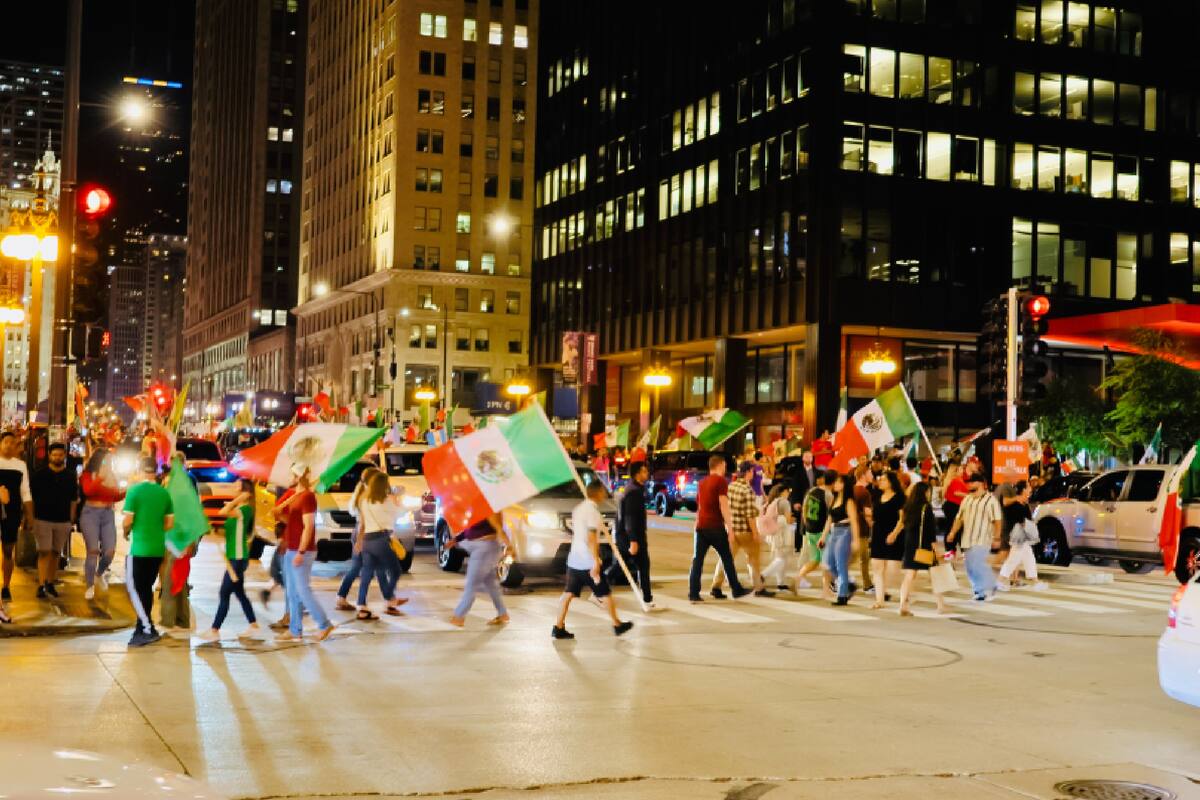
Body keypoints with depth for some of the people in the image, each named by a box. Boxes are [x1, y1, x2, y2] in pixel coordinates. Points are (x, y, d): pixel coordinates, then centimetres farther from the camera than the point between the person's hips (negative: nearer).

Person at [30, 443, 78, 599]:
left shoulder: (71, 477, 6)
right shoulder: (39, 475, 1)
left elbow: (73, 500, 10)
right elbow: (31, 497, 3)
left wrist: (71, 520, 6)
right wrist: (31, 518, -1)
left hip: (63, 521, 2)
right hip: (42, 520, -2)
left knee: (55, 553, 8)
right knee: (44, 553, -9)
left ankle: (50, 584, 18)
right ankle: (41, 586, -10)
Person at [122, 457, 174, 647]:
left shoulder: (135, 490, -10)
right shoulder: (164, 493, 5)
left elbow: (127, 521, -11)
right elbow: (170, 523, 7)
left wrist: (126, 533, 9)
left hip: (139, 547, -5)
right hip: (158, 549, 5)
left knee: (134, 588, 0)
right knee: (146, 588, 14)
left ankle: (148, 629, -9)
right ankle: (142, 628, 17)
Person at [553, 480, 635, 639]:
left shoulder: (578, 508, 11)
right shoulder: (593, 511, -16)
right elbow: (591, 539, -22)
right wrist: (596, 562, -22)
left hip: (574, 559, 8)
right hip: (588, 562, -8)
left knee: (568, 593, 6)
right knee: (605, 594, 6)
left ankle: (559, 628, 3)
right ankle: (617, 625, 17)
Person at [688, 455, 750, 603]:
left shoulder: (702, 482, 16)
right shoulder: (721, 481, -6)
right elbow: (723, 505, -14)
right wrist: (729, 529, -14)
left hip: (701, 526, 6)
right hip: (715, 527, -6)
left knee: (697, 560, 1)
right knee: (727, 558, 7)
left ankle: (693, 593, -6)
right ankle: (737, 590, 16)